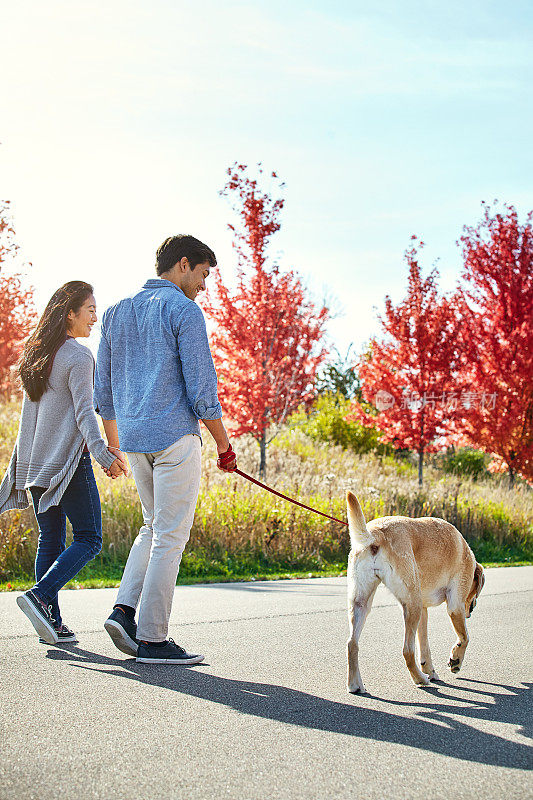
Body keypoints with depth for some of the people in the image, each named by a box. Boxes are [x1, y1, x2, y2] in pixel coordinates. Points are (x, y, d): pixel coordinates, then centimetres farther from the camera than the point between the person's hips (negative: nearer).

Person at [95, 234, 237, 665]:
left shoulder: (116, 313, 14)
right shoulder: (184, 311, -8)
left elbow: (103, 390, 18)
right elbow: (202, 388, -12)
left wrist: (113, 444, 26)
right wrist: (224, 443, -1)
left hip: (134, 437, 7)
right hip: (175, 435, -7)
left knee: (154, 527, 21)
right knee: (170, 536, -1)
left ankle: (124, 609, 7)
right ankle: (152, 638, 2)